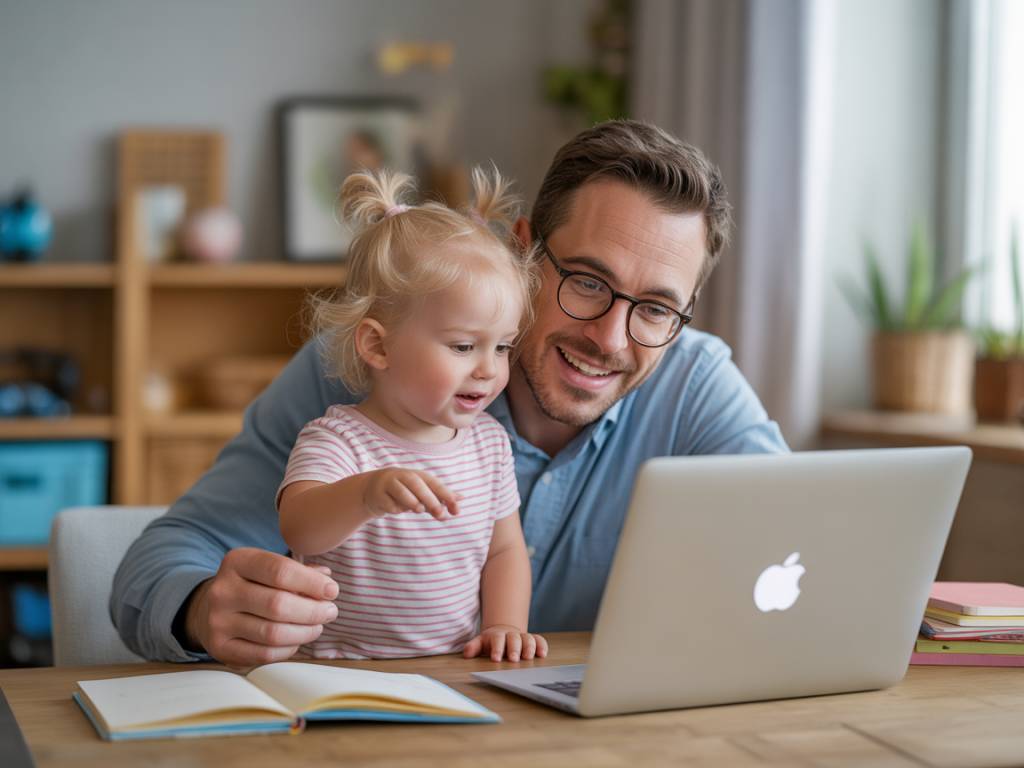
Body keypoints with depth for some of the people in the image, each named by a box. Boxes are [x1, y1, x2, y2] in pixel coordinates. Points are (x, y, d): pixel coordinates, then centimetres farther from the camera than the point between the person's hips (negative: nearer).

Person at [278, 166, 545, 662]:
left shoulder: (489, 441, 10)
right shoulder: (334, 441, -9)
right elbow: (298, 528, -28)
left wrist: (504, 625, 0)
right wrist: (366, 494, -48)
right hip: (342, 682, -8)